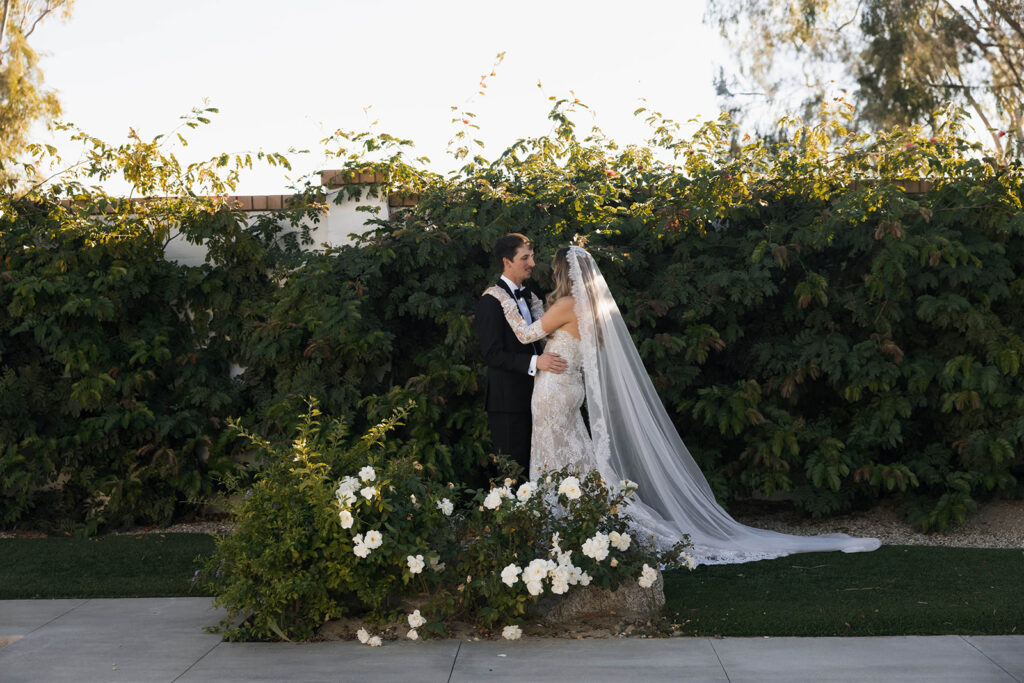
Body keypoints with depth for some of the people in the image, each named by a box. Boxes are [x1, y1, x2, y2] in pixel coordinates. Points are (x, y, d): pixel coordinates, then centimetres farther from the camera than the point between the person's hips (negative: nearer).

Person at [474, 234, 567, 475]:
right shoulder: (490, 302, -13)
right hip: (508, 400, -8)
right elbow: (492, 354, -20)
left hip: (532, 395, 8)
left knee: (532, 464, 12)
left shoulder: (528, 293, 13)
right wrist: (535, 362, -28)